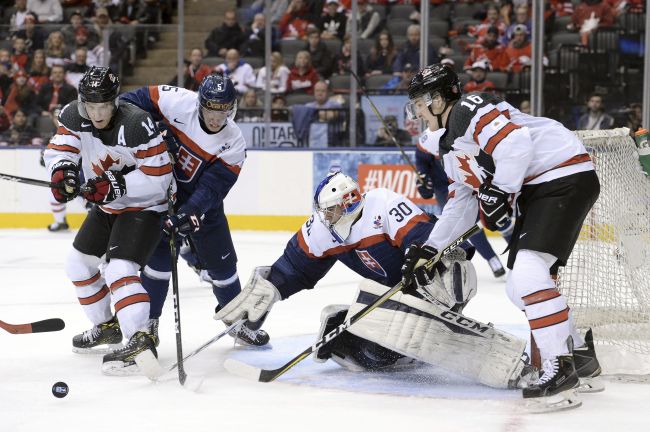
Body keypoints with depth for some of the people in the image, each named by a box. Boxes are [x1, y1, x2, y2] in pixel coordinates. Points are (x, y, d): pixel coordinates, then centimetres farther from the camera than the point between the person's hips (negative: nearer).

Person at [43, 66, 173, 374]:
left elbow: (158, 177, -29)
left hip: (142, 207, -9)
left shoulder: (137, 126, -32)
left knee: (119, 269, -26)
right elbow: (59, 148, -8)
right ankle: (106, 326, 36)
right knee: (78, 263, 18)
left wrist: (116, 185, -36)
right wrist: (62, 169, -31)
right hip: (106, 206, 9)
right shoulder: (74, 116, -12)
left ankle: (139, 340, -33)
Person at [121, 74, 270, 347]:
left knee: (221, 261, 8)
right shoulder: (179, 103, -23)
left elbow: (211, 187, -25)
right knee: (159, 258, -8)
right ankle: (148, 321, 9)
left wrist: (189, 214, -37)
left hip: (202, 202, 2)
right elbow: (136, 100, -13)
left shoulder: (233, 144, -18)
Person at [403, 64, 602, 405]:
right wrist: (429, 248, 19)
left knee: (528, 271, -22)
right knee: (519, 287, 10)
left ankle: (560, 367, -20)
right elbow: (462, 202, 23)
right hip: (534, 192, 11)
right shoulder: (450, 146, 20)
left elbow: (515, 142, -25)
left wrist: (498, 191, -21)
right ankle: (579, 351, 22)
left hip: (565, 176, -11)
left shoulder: (470, 109, -11)